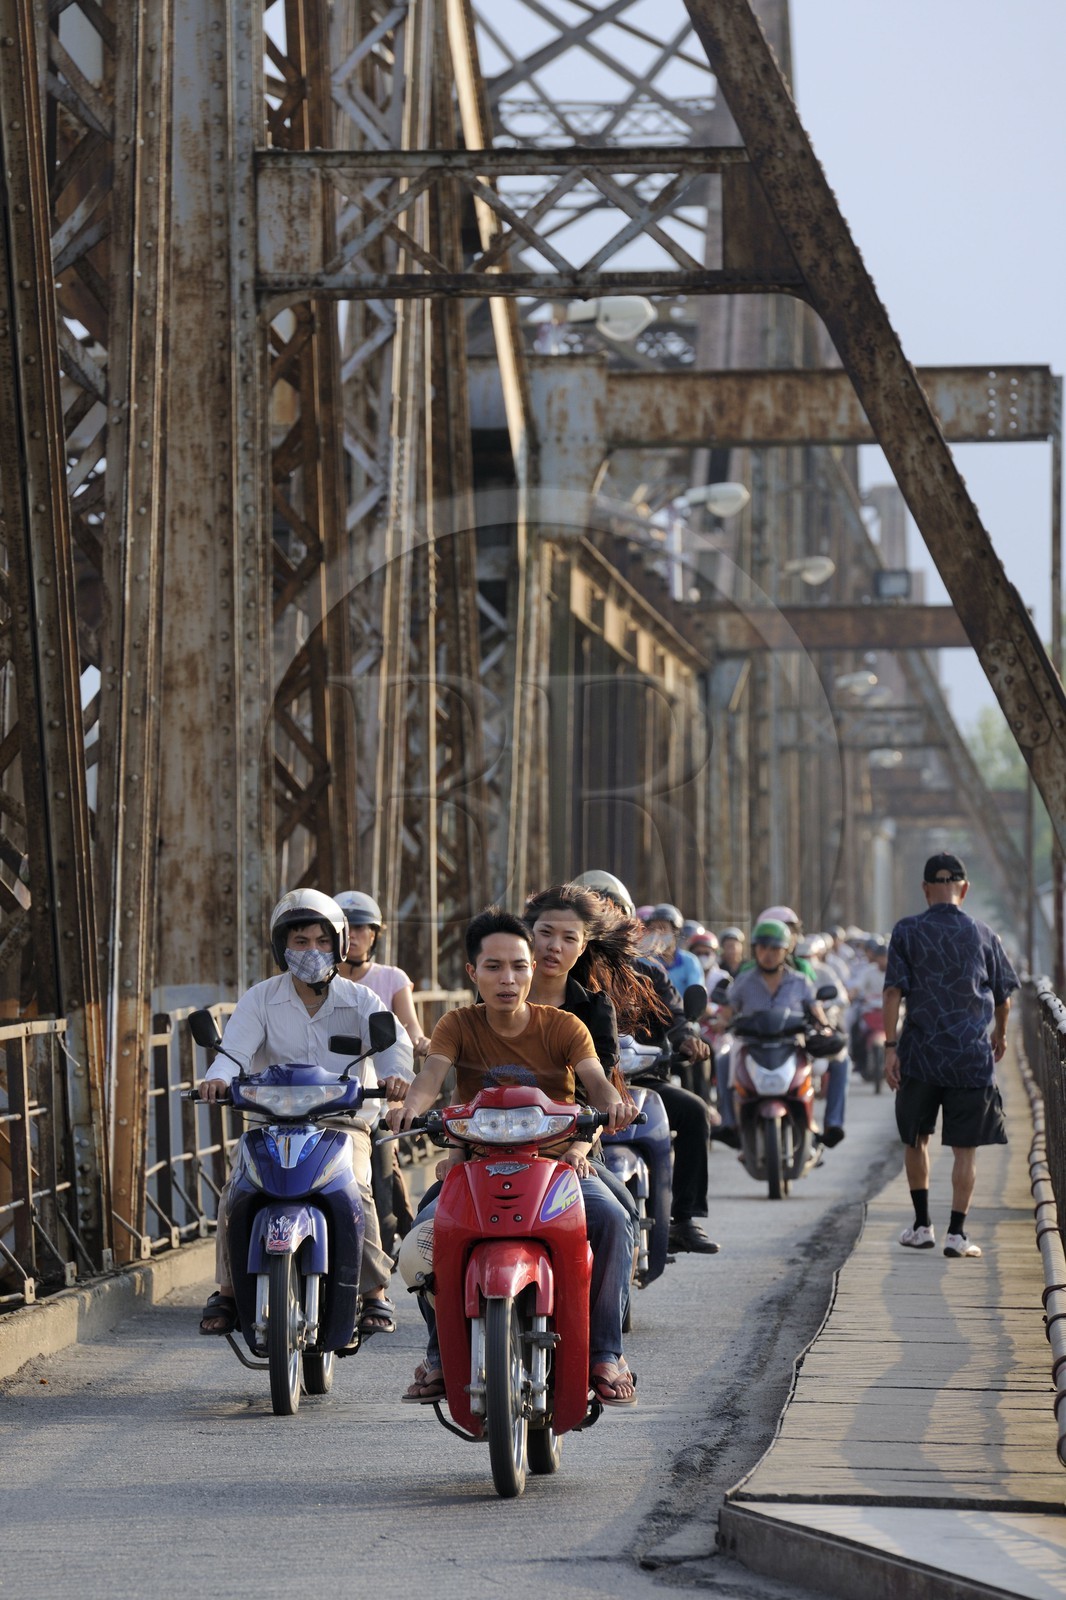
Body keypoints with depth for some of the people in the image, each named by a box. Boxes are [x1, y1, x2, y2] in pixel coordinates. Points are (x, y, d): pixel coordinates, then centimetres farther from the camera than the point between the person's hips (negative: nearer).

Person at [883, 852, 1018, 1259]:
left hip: (920, 1056, 0)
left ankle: (922, 1225, 23)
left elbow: (893, 992, -8)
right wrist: (1000, 1035, 30)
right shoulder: (983, 935, 4)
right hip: (972, 1057, 0)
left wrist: (890, 1047, -7)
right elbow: (1003, 996, 12)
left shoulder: (907, 932, 0)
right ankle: (956, 1233, -1)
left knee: (915, 1139, 17)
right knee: (965, 1147, 4)